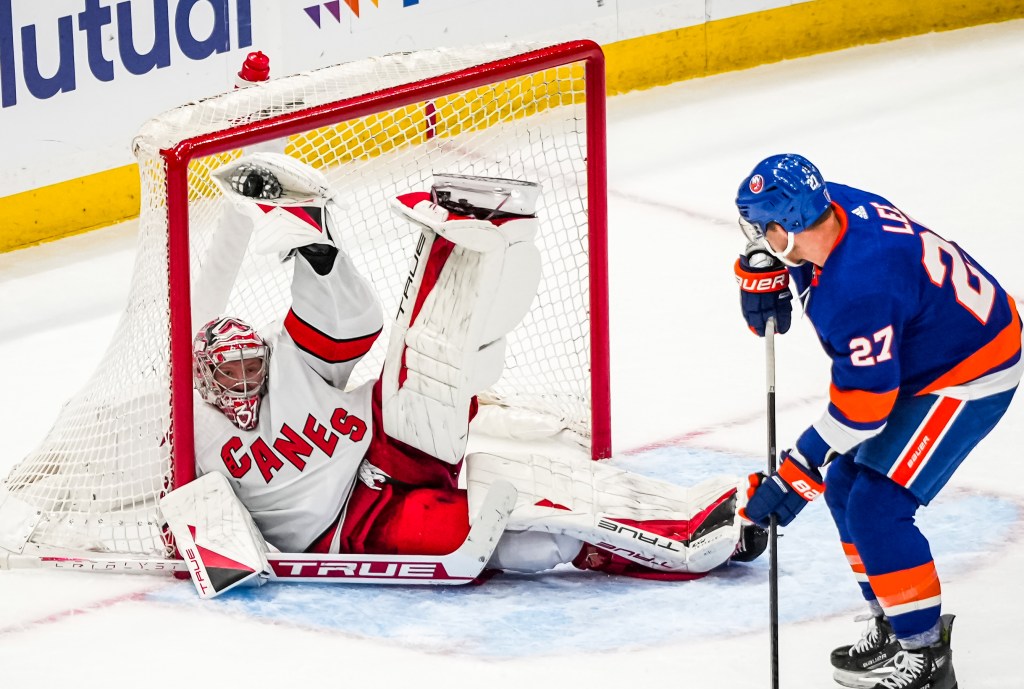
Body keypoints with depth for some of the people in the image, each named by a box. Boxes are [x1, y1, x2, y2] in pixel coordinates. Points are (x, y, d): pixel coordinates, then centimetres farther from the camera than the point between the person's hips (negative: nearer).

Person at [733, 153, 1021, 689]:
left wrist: (796, 474, -25)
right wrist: (759, 273, 0)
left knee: (876, 508, -14)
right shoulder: (833, 205, -10)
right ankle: (895, 623, 24)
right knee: (846, 485, 13)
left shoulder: (857, 289, -36)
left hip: (969, 377, -10)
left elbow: (864, 401, -31)